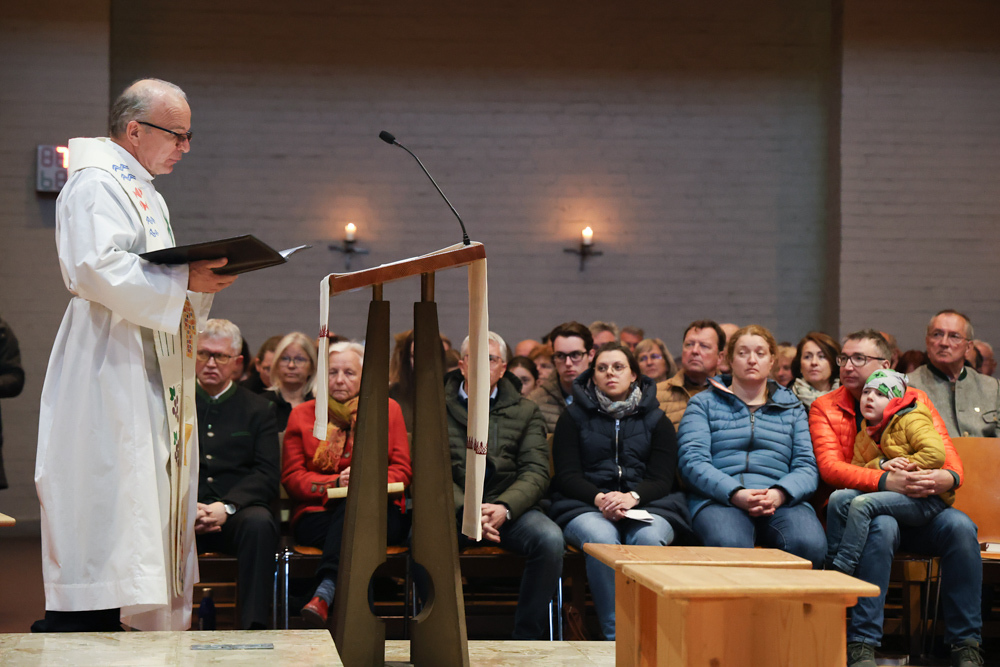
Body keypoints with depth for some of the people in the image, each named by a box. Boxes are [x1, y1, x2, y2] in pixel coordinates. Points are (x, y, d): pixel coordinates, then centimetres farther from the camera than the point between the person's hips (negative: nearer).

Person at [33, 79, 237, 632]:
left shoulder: (148, 195, 22)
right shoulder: (95, 186, -9)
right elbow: (98, 271, -23)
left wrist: (202, 279, 8)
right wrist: (184, 281, -22)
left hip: (149, 378, 10)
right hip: (107, 374, -10)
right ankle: (69, 632, -10)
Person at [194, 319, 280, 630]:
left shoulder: (260, 409, 16)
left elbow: (267, 476, 4)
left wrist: (226, 506, -15)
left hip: (237, 514, 0)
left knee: (259, 522, -36)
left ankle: (253, 626, -37)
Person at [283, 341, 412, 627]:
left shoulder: (388, 410, 15)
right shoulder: (302, 414, 15)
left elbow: (402, 470, 8)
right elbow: (291, 478, 7)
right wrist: (335, 482, -12)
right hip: (317, 515, 0)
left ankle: (324, 593, -53)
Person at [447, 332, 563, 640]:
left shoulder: (526, 412, 15)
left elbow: (536, 472, 3)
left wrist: (504, 508, -17)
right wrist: (465, 510, -18)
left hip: (510, 507, 1)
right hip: (452, 507, -1)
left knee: (550, 539, -29)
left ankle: (527, 637, -15)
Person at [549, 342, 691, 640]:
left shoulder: (656, 420, 16)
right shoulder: (574, 417, 15)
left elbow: (661, 478, 5)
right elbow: (566, 475, 4)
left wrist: (631, 497, -17)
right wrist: (599, 499, -16)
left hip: (647, 503, 1)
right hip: (585, 506, 0)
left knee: (649, 538, -35)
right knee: (601, 539, -36)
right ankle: (614, 636, -34)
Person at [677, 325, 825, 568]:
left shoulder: (792, 408, 25)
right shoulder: (703, 403, 19)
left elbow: (807, 466, 12)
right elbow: (692, 460, 2)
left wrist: (779, 494, -12)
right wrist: (735, 494, -15)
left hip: (780, 501, 2)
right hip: (719, 499, -2)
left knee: (810, 543, -33)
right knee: (730, 545, -39)